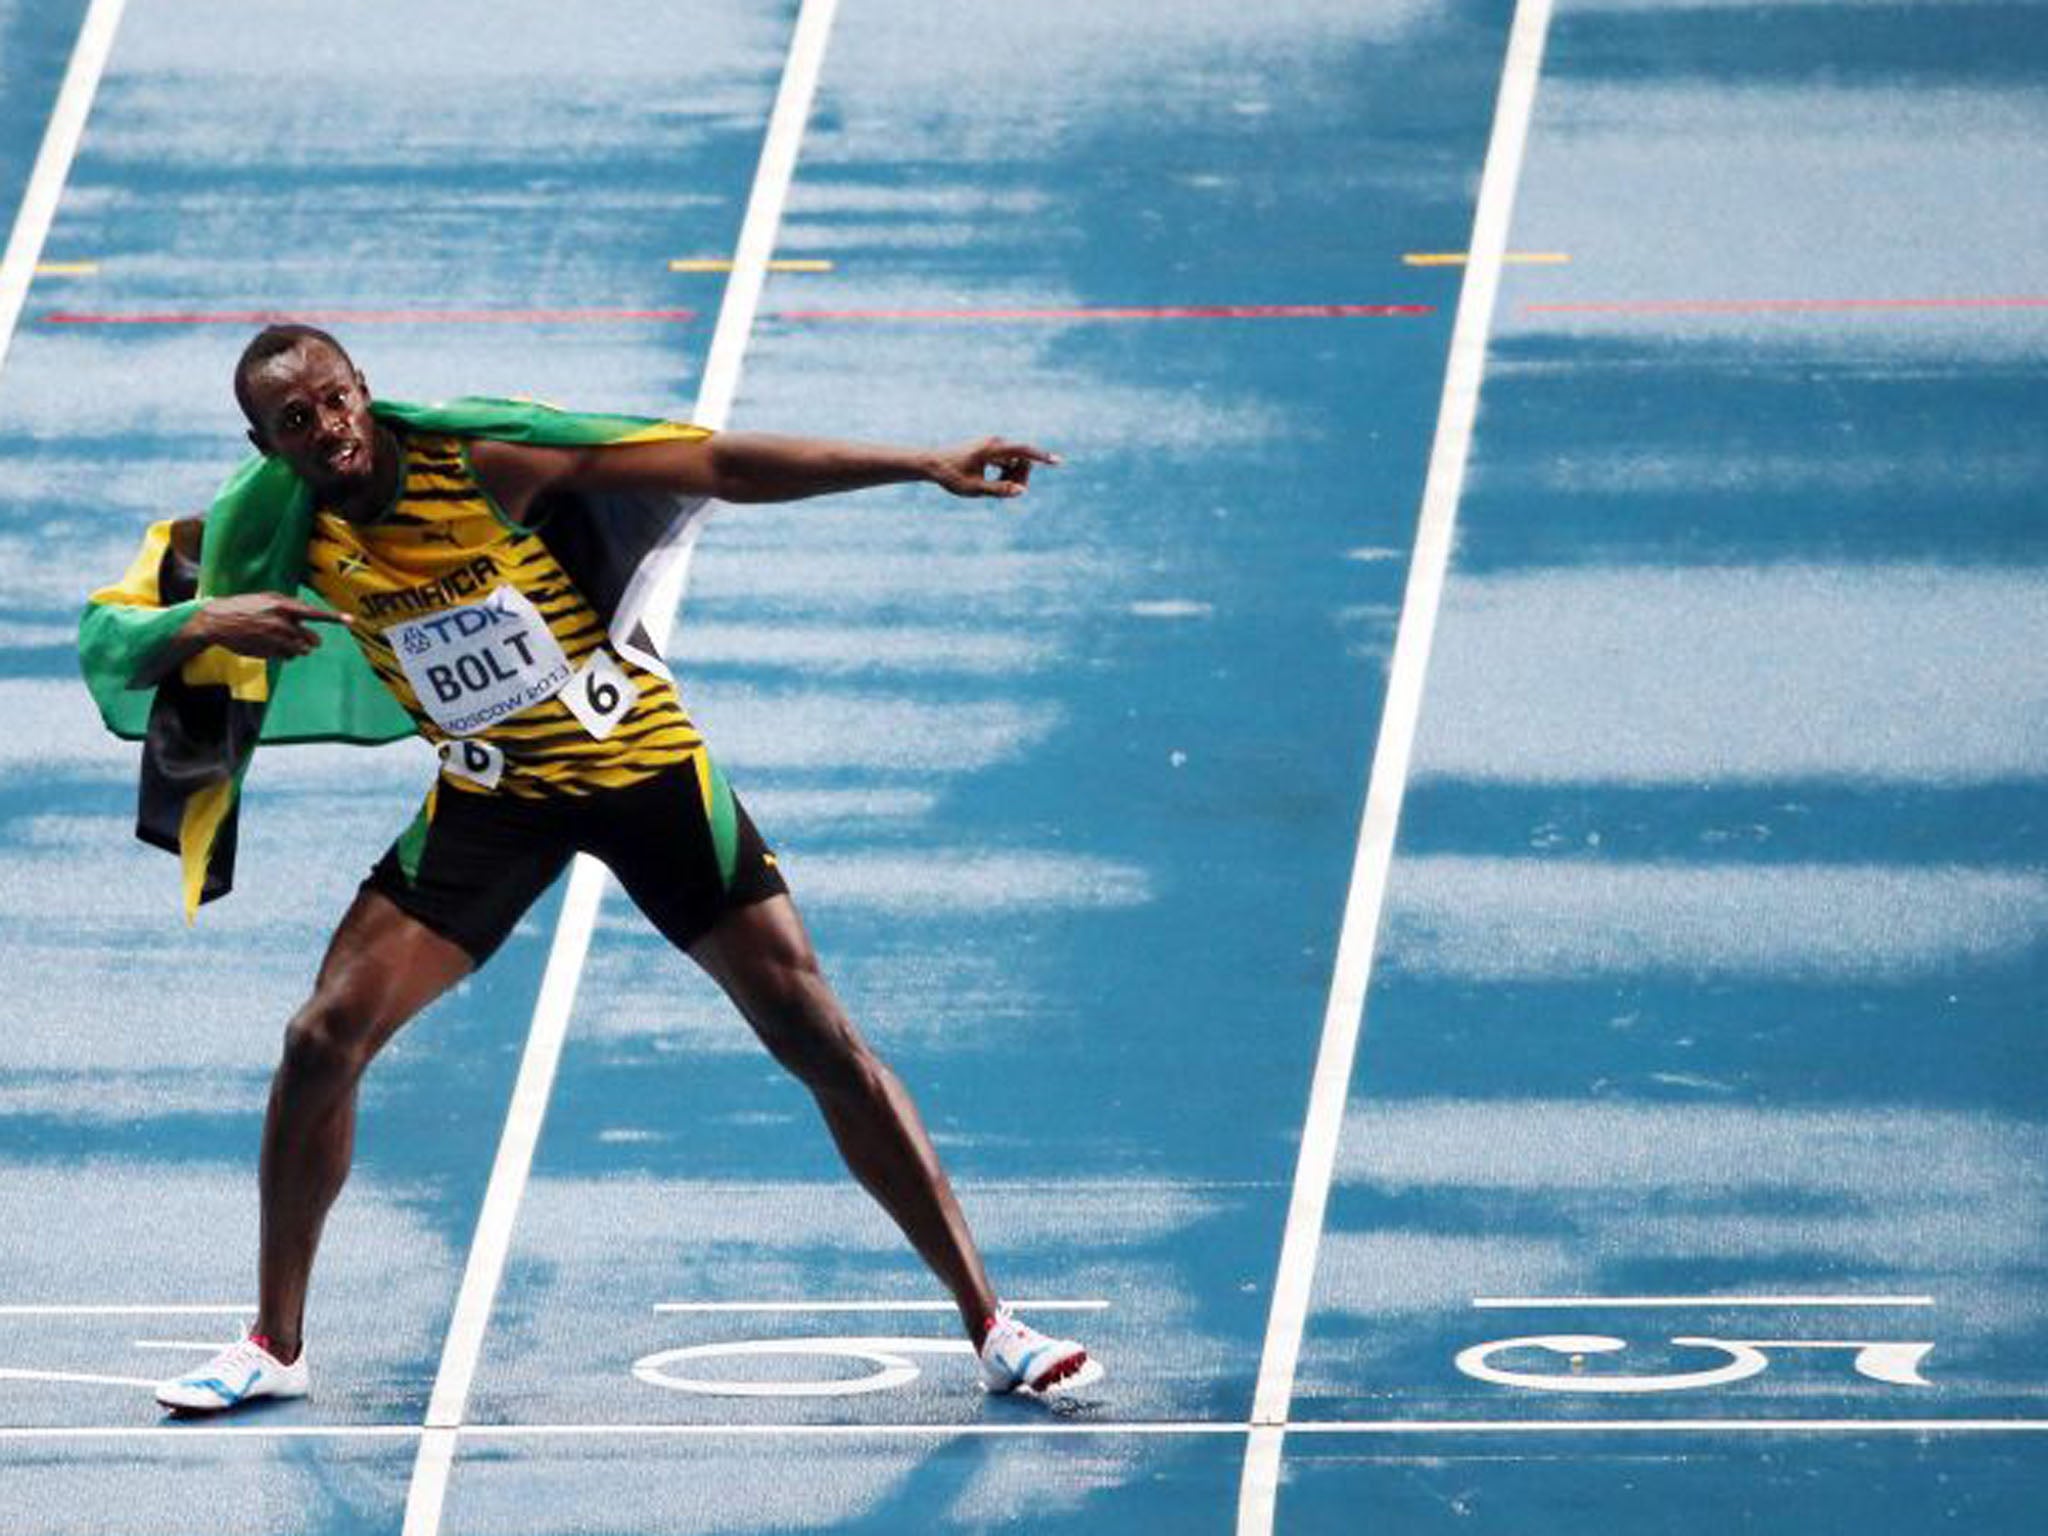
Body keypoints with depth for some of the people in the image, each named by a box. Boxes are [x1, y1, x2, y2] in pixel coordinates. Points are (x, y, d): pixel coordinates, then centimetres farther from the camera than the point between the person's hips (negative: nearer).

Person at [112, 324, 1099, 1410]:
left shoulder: (488, 467, -20)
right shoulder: (293, 544, -8)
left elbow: (722, 468, -20)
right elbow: (138, 658, -1)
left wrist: (926, 467, -25)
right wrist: (209, 625, -25)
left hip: (643, 763, -3)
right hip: (489, 800, 3)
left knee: (817, 1037, -7)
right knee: (326, 1036, -9)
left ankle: (991, 1328, 0)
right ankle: (274, 1346, 8)